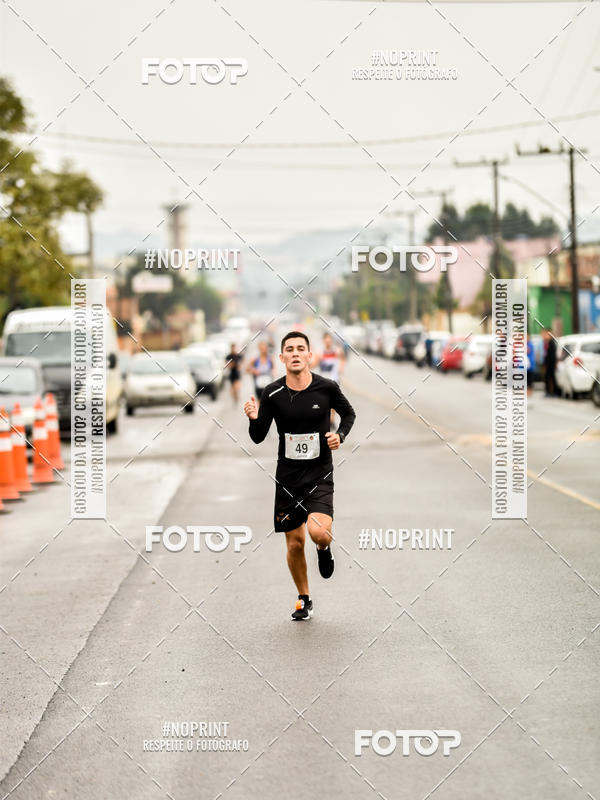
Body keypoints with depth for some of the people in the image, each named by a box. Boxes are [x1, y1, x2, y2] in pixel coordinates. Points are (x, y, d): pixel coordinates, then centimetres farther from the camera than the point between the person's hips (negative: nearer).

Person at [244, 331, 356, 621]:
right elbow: (258, 437, -2)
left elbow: (349, 413, 12)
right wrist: (254, 419, -22)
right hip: (288, 475, 2)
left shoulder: (327, 387, -7)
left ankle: (324, 547, 16)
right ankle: (304, 599, 29)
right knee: (295, 543, 7)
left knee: (317, 531, -23)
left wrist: (340, 435, -6)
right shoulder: (272, 393, -6)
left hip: (320, 473, -1)